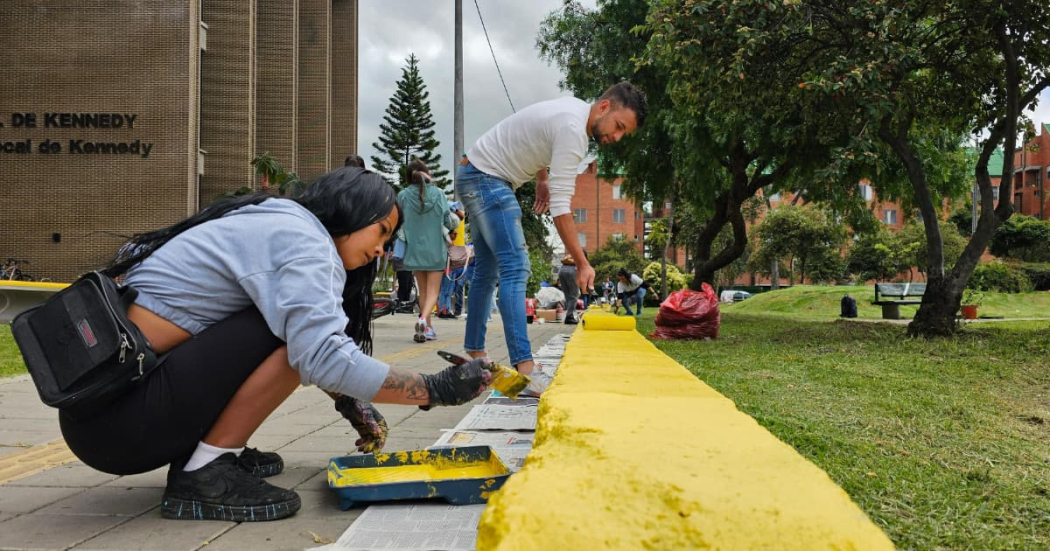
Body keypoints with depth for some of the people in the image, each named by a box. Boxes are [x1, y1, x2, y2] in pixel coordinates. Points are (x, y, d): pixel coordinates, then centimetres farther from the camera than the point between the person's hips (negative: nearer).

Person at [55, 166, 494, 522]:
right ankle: (203, 476, -9)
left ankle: (196, 457, 11)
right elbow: (323, 357, -26)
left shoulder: (275, 224, 17)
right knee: (297, 331, -16)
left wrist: (349, 401, 15)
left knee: (292, 324, 17)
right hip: (118, 417, -10)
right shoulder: (303, 240, -12)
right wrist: (434, 390, -16)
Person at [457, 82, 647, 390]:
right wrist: (582, 263, -27)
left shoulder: (574, 109, 6)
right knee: (515, 268, -18)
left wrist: (542, 179, 15)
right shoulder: (573, 129, -25)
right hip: (486, 179, -11)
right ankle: (525, 370, -24)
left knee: (487, 270, 13)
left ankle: (474, 355, 21)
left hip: (477, 177, 11)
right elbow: (560, 207, -28)